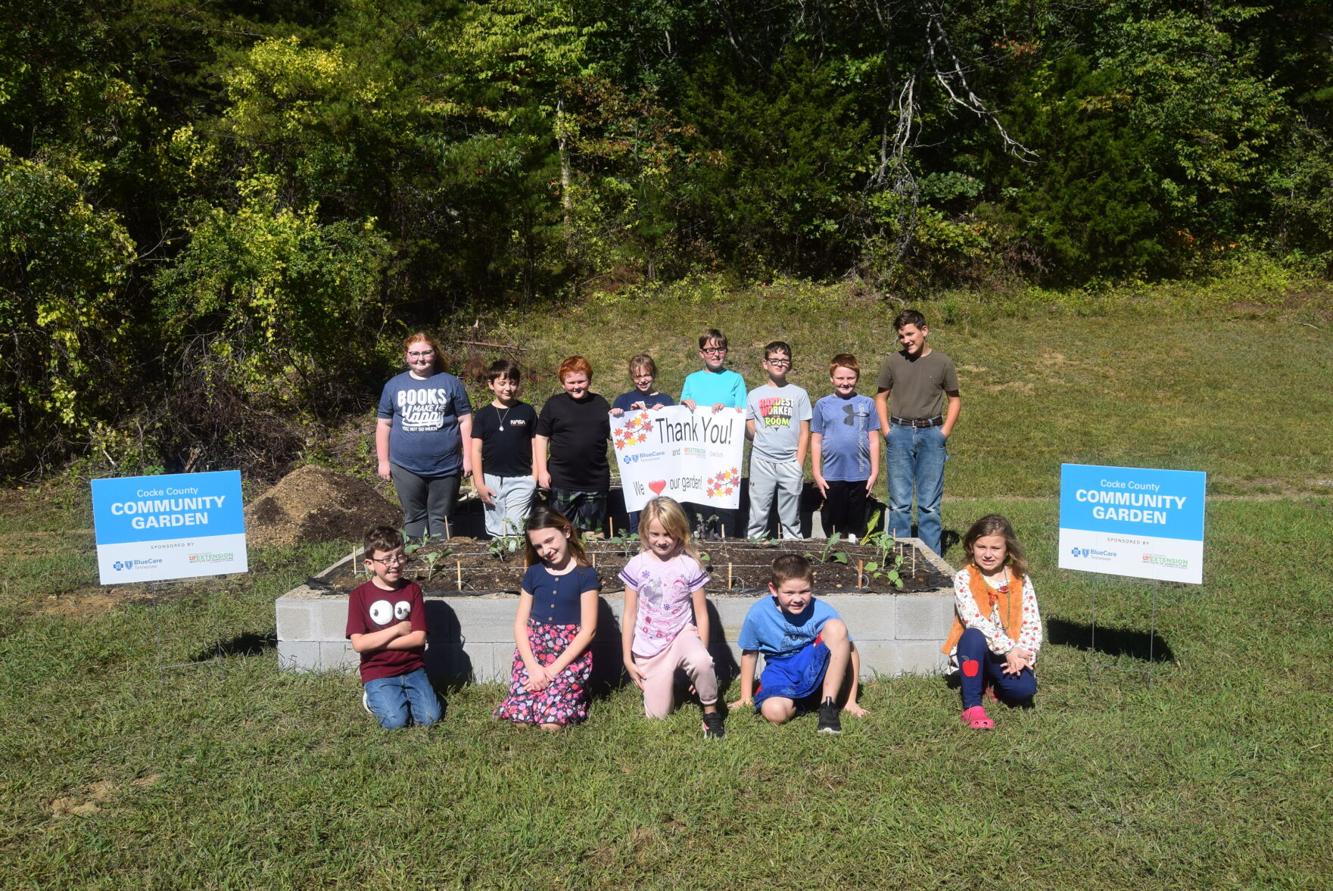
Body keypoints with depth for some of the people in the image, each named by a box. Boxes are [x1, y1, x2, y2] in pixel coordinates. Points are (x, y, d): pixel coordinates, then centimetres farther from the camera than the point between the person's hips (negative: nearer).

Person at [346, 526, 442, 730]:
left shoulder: (412, 590, 1)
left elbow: (419, 637, -7)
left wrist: (375, 641, -12)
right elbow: (359, 643, -13)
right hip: (378, 673, -2)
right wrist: (398, 629, -12)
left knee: (429, 718, -15)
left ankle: (402, 695, 14)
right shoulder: (359, 595, -4)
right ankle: (373, 698, 9)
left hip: (412, 669, 2)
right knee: (395, 721, -22)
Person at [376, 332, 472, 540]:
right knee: (413, 517, 11)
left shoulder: (451, 383, 2)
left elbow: (465, 421, 2)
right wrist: (383, 461, 6)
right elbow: (384, 424, 9)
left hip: (445, 466, -1)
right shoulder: (394, 385, 6)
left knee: (440, 518, 7)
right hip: (406, 467, 1)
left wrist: (467, 457, -2)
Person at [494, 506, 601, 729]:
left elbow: (588, 629, -8)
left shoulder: (585, 575, -5)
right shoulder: (533, 573, 8)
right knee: (520, 718, -15)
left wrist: (553, 669, -13)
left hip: (571, 653, -3)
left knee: (551, 722, -21)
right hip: (532, 648, 4)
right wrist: (532, 666, -10)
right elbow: (520, 623, 5)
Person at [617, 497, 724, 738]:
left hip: (682, 635, -1)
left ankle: (711, 711, -8)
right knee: (657, 715, 2)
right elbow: (629, 615, 1)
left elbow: (701, 614, -2)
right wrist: (627, 659, 1)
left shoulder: (690, 566, -7)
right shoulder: (636, 566, -5)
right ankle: (664, 679, 34)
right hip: (649, 647, 1)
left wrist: (702, 653, -5)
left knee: (701, 663, -36)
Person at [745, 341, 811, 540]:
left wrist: (799, 465, -2)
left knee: (791, 519, 4)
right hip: (762, 462, 1)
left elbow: (804, 433, 5)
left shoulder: (799, 394, 7)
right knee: (758, 516, 1)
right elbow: (750, 432, 9)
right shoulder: (755, 395, 10)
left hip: (790, 463, 0)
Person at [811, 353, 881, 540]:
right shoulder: (823, 405, 2)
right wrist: (817, 474, 0)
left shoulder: (867, 404, 3)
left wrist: (874, 472, 3)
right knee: (833, 525, 9)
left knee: (857, 526, 10)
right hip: (832, 476, 0)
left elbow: (874, 440, 6)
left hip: (860, 476, 1)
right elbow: (816, 442, 4)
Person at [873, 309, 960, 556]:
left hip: (931, 434, -1)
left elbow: (954, 399, 10)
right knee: (899, 503, 5)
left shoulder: (942, 362, 2)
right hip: (900, 434, 1)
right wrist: (886, 430, 1)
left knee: (929, 504, 4)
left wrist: (945, 431, -1)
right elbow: (881, 398, 12)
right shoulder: (892, 362, 4)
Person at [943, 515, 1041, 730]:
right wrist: (1008, 649, -27)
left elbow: (1032, 624, -3)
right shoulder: (964, 578, -9)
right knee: (975, 636, -36)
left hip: (1012, 654, 3)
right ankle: (972, 706, -23)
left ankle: (994, 684, 14)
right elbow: (975, 620, -22)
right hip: (973, 651, -2)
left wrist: (1022, 654, -20)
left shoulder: (1021, 580, 1)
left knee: (1025, 688, -25)